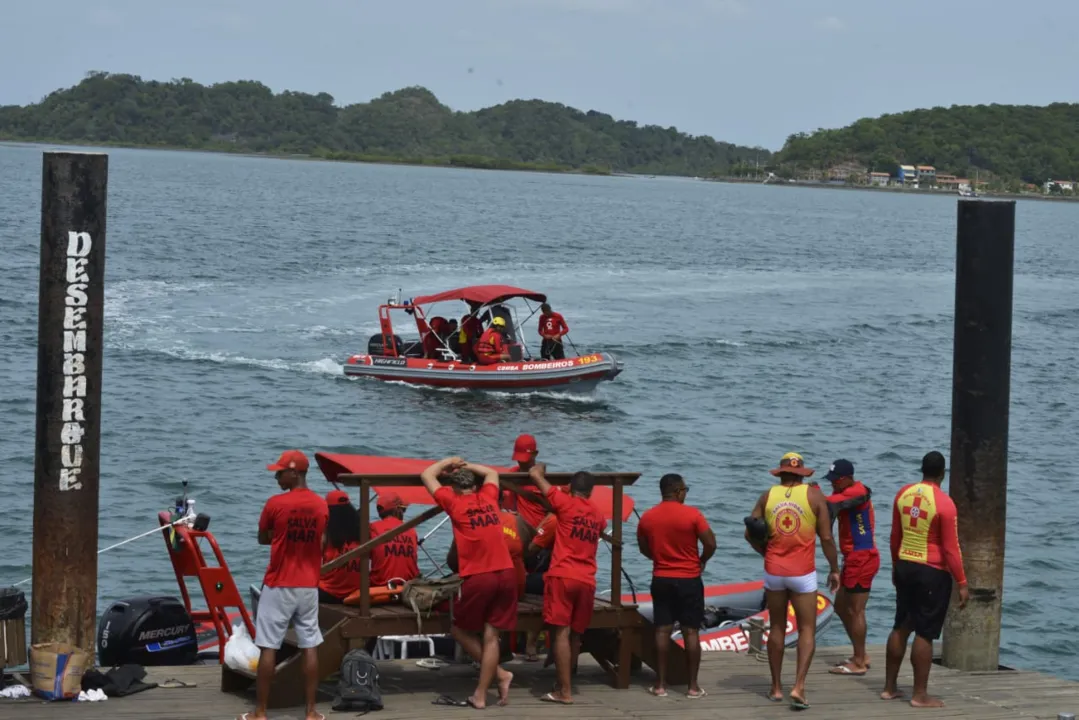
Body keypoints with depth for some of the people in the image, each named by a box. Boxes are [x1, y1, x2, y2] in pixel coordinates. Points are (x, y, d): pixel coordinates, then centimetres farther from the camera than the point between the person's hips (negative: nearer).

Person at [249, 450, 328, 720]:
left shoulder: (276, 503, -12)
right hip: (309, 587, 4)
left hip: (278, 586, -4)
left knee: (268, 648, 1)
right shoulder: (321, 506, 2)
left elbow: (262, 539, 0)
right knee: (310, 647, 6)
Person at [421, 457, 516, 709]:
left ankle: (499, 673, 9)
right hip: (506, 574, 4)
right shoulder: (488, 497, 11)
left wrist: (449, 462, 26)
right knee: (490, 636, 5)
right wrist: (465, 466, 36)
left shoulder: (454, 502, 0)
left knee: (460, 630, 15)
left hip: (478, 577, -4)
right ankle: (481, 695, 5)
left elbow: (427, 475, 13)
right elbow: (491, 473, 35)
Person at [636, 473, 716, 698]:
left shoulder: (647, 518, 0)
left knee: (662, 630, 7)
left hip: (661, 579, 3)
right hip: (689, 580, -3)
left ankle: (660, 684, 7)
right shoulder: (692, 514, -13)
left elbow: (644, 549, 11)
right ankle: (693, 686, 3)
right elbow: (710, 544, -12)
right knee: (691, 632, 1)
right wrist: (701, 561, 7)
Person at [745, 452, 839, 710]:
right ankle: (799, 686, -13)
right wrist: (834, 569, 5)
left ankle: (776, 687, 19)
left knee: (777, 628, 15)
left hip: (774, 570, 2)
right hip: (803, 572, -2)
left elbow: (750, 534, 1)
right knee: (807, 630, 3)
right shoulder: (814, 495, -4)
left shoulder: (768, 496, 2)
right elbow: (826, 537, -6)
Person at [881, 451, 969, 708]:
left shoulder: (903, 493, 3)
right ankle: (920, 695, 1)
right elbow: (951, 549, -15)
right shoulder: (944, 503, -16)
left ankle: (889, 687, 22)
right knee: (925, 633, -2)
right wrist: (962, 583, -9)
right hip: (933, 573, -6)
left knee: (901, 627, 16)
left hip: (905, 567, 7)